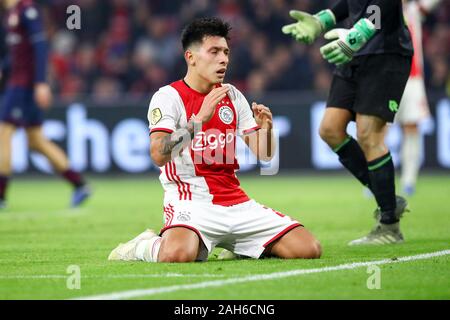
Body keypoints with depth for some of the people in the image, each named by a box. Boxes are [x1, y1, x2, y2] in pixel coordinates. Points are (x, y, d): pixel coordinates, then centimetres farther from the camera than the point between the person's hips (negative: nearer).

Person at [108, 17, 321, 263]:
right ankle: (145, 247, -1)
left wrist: (265, 128, -8)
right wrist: (199, 119, -27)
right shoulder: (168, 96, -4)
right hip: (191, 203, -6)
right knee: (177, 254, -39)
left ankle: (235, 247, 18)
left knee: (308, 249, -7)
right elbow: (159, 156, -20)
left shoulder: (233, 96, 14)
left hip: (236, 202, 6)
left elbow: (264, 155, 13)